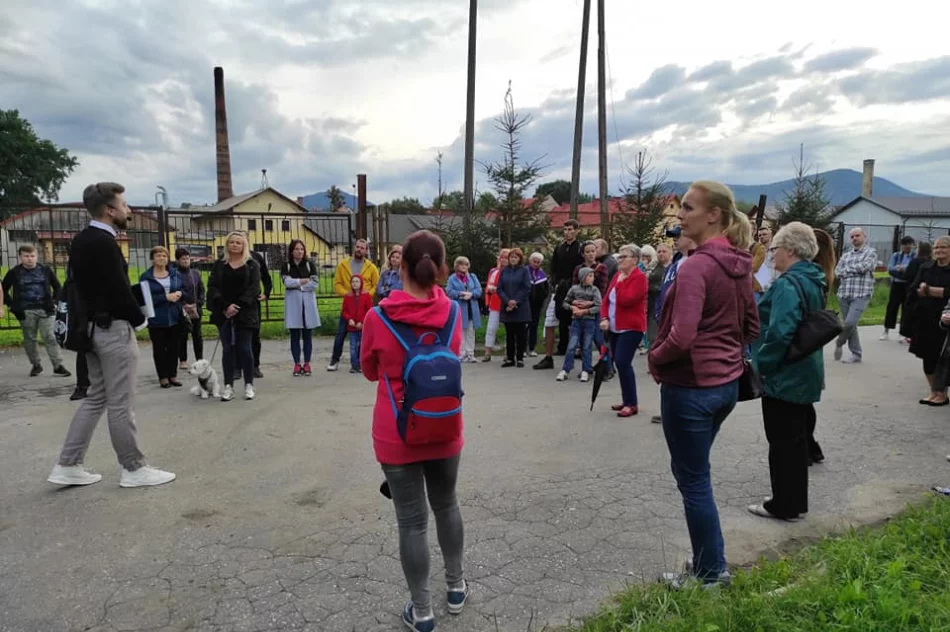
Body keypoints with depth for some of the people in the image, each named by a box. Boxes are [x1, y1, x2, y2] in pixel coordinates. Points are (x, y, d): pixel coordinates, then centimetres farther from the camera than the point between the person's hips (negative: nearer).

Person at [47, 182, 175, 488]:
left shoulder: (81, 240, 12)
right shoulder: (103, 243, -18)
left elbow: (87, 284, 14)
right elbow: (119, 289, -22)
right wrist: (139, 319, -5)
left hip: (94, 327, 10)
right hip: (113, 329, -10)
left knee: (96, 397, 17)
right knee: (120, 403, 0)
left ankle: (68, 466, 20)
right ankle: (133, 469, 11)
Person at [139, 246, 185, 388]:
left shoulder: (175, 274, 9)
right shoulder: (146, 277, -5)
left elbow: (182, 291, 14)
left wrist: (179, 293, -10)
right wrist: (165, 297, -21)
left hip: (174, 317, 4)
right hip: (156, 319, -4)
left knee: (174, 347, 9)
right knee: (159, 349, 5)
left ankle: (173, 375, 19)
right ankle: (163, 377, 13)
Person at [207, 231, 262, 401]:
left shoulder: (252, 265, 3)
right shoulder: (219, 264, 9)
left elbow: (253, 288, -6)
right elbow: (213, 287, 0)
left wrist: (237, 307, -16)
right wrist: (225, 306, -15)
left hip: (245, 313, -2)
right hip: (224, 314, 2)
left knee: (244, 348, 0)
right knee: (227, 349, 4)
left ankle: (249, 385, 9)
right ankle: (228, 386, 8)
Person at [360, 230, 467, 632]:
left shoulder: (378, 317, -16)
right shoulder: (450, 312, -9)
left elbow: (370, 371, 1)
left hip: (396, 434, -2)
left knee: (411, 519, 9)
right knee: (446, 505, 22)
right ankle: (456, 586, 40)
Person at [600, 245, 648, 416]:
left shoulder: (639, 278, -12)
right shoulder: (617, 276, 14)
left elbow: (626, 300, -23)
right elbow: (607, 299, 12)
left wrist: (620, 283, -16)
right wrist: (604, 318, -2)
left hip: (631, 328, -9)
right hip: (615, 328, 9)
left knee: (623, 362, -16)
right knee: (620, 363, 11)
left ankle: (632, 404, -8)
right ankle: (627, 400, 22)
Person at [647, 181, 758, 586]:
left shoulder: (696, 266, -20)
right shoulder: (739, 265, 7)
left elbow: (681, 338, -27)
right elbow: (751, 328, 15)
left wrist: (654, 358, -9)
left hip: (690, 387, -9)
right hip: (726, 383, 9)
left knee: (693, 481, 8)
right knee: (693, 472, 23)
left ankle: (712, 574, 23)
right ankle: (709, 564, 35)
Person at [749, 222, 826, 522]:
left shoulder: (789, 283, -21)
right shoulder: (812, 280, 10)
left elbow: (780, 333, -30)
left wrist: (761, 364, -18)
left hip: (785, 376, -10)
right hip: (804, 374, 10)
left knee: (782, 442, 3)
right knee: (796, 438, 18)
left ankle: (785, 505, 15)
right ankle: (797, 501, 30)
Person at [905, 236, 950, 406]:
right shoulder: (926, 268, 10)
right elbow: (913, 290, 0)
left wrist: (928, 290, -12)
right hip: (924, 319, 4)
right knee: (927, 356, 8)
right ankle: (933, 392, 20)